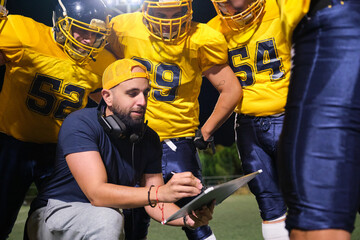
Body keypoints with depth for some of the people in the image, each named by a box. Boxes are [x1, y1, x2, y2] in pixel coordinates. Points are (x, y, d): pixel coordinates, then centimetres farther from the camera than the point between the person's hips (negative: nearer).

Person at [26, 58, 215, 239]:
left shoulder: (149, 139, -2)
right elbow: (97, 193, -32)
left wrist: (187, 218, -25)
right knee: (107, 220, -34)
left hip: (101, 221, 6)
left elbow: (154, 203, -3)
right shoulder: (80, 124, -21)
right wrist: (161, 192, -44)